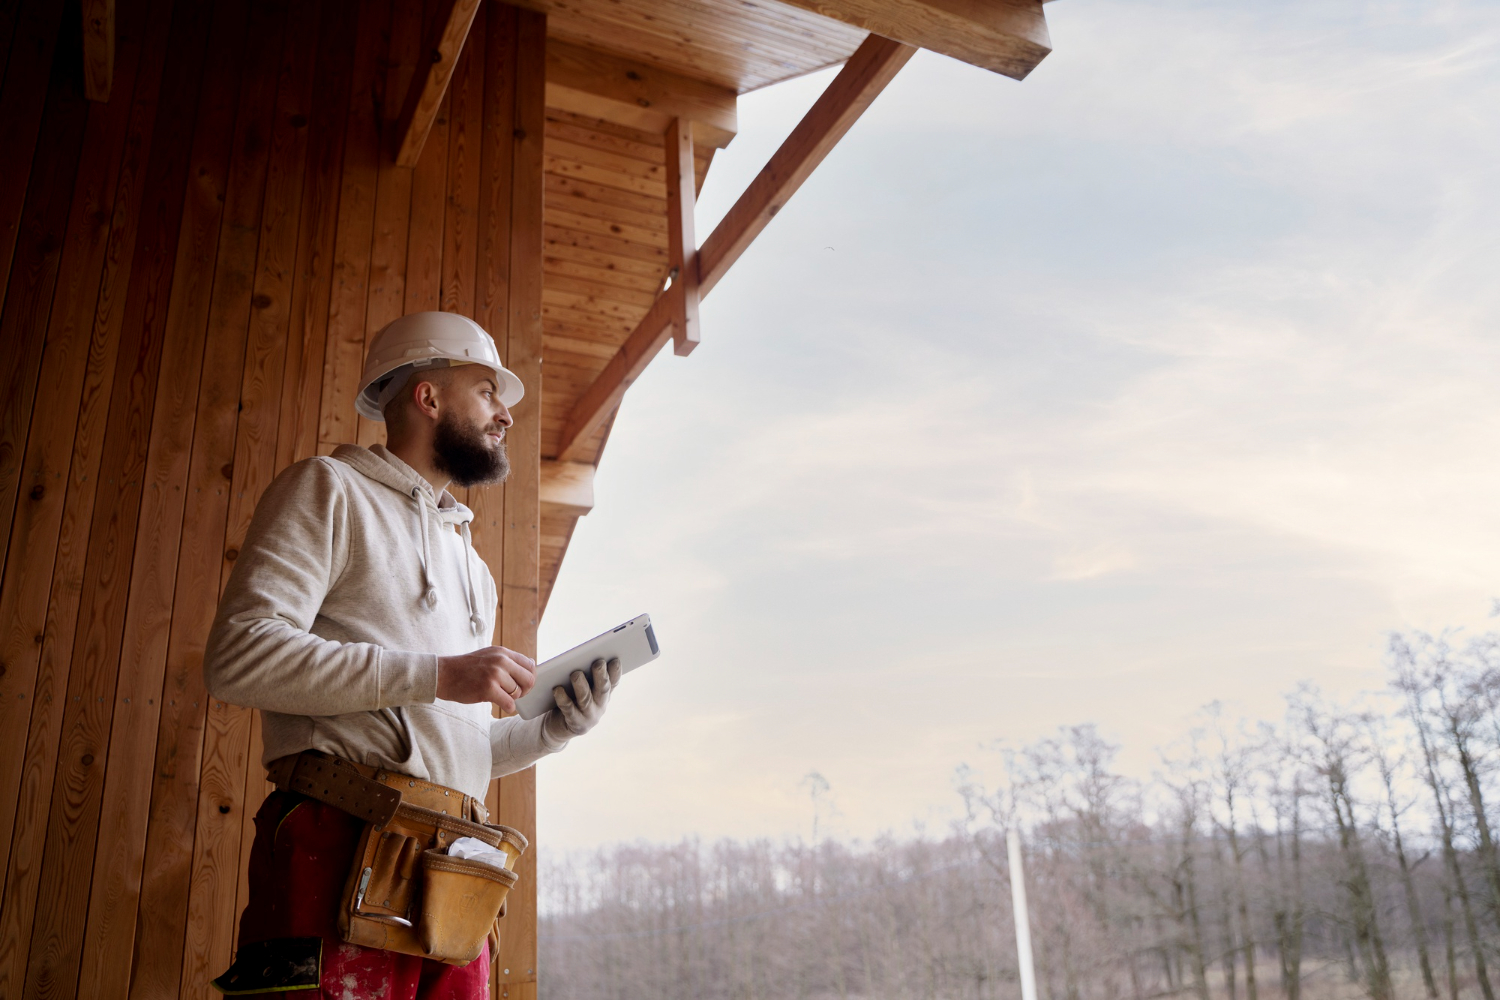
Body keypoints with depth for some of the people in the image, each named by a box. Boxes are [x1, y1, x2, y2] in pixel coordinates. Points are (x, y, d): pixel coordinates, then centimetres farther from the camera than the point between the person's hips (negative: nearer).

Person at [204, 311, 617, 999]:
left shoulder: (467, 559, 28)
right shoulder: (331, 489, 5)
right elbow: (239, 656, -11)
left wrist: (554, 727, 8)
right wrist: (437, 675, -13)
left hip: (455, 871, 7)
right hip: (345, 845, -6)